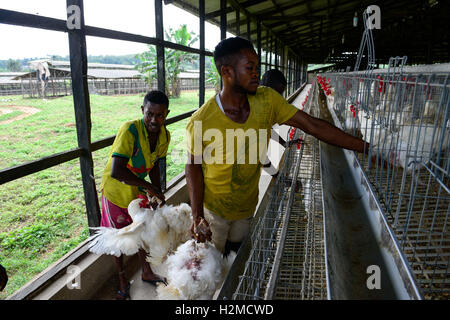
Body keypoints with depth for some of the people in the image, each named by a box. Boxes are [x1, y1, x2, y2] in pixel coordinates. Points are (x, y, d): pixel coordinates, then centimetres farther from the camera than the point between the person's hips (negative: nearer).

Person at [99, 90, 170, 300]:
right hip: (116, 191, -5)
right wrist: (147, 186, -30)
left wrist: (158, 192, 0)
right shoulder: (130, 130, -32)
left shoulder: (165, 136, -11)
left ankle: (146, 272, 44)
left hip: (138, 191, 6)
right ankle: (122, 281, 36)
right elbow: (116, 172, -39)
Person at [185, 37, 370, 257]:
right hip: (214, 210, -3)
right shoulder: (201, 121, -25)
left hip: (248, 206, 4)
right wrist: (197, 216, -19)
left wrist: (366, 148, -17)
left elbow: (312, 125, -15)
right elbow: (193, 166, -12)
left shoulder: (266, 100, -14)